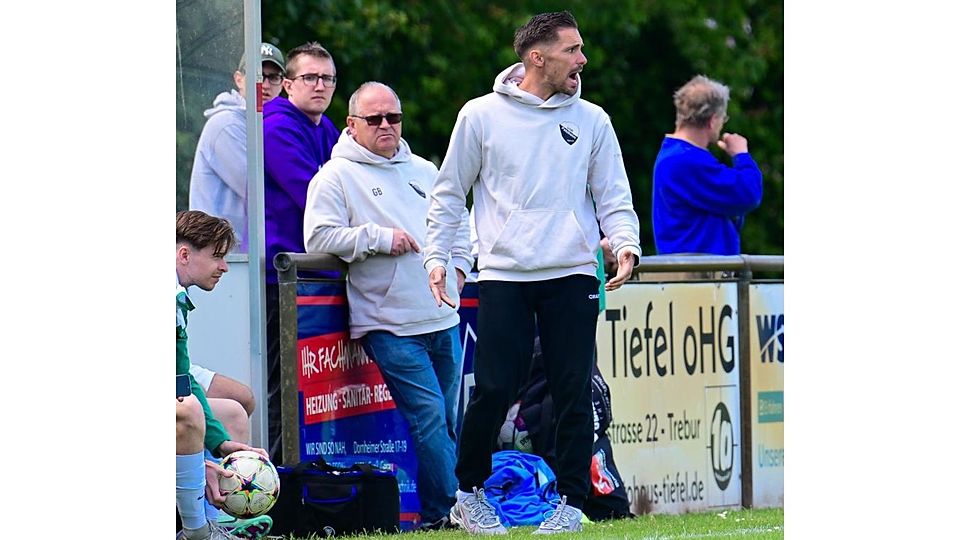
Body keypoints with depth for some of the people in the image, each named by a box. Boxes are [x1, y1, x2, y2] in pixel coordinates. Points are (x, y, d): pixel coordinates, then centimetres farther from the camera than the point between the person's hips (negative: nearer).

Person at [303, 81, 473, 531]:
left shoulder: (424, 171, 18)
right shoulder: (336, 177, -1)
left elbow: (458, 220, 32)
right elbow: (318, 237, -12)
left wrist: (458, 266, 17)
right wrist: (378, 238, -15)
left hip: (442, 320, 7)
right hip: (390, 327, -7)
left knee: (447, 422, 9)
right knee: (429, 417, -14)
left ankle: (439, 510, 15)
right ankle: (446, 510, -9)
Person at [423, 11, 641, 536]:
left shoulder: (591, 121, 9)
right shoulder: (481, 115, 4)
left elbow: (613, 197, 11)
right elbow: (449, 193, 11)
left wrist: (625, 245, -8)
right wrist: (436, 256, 1)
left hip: (573, 276, 2)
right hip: (503, 276, -2)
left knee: (574, 394, -1)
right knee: (493, 391, -6)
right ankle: (469, 493, 13)